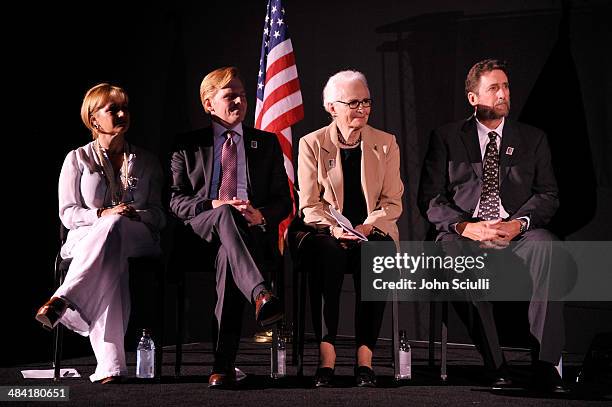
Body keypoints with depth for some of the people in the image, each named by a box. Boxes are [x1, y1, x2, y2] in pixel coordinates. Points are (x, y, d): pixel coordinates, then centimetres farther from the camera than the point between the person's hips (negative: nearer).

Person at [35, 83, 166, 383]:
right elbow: (67, 213, 5)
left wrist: (135, 216, -9)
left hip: (138, 239, 1)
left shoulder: (146, 162, 20)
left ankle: (61, 301, -48)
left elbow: (159, 215, 16)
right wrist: (102, 214, -16)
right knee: (110, 261, -41)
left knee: (114, 228, -39)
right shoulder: (78, 159, 14)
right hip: (86, 239, -1)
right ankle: (110, 366, -52)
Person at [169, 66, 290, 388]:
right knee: (225, 214, -39)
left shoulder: (267, 143, 20)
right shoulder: (188, 146, 17)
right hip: (202, 227, 0)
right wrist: (211, 207, -12)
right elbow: (176, 199, 8)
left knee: (228, 255, -38)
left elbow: (283, 201, 14)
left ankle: (223, 365, -44)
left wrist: (261, 215, -10)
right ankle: (261, 295, -64)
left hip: (253, 229, 0)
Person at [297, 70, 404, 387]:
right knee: (327, 253, -36)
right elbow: (309, 206, 0)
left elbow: (392, 203, 4)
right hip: (326, 233, 0)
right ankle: (326, 355, -36)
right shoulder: (312, 144, 4)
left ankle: (365, 356, -32)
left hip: (373, 232, 1)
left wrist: (367, 227, -16)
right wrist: (334, 229, -20)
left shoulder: (386, 144, 8)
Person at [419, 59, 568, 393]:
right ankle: (494, 363, -30)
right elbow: (429, 198, 4)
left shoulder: (533, 139, 17)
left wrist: (519, 222, -13)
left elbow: (548, 195, 8)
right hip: (464, 232, -1)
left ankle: (546, 363, -35)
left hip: (516, 231, 1)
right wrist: (464, 226, -14)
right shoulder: (446, 138, 12)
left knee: (545, 246, -35)